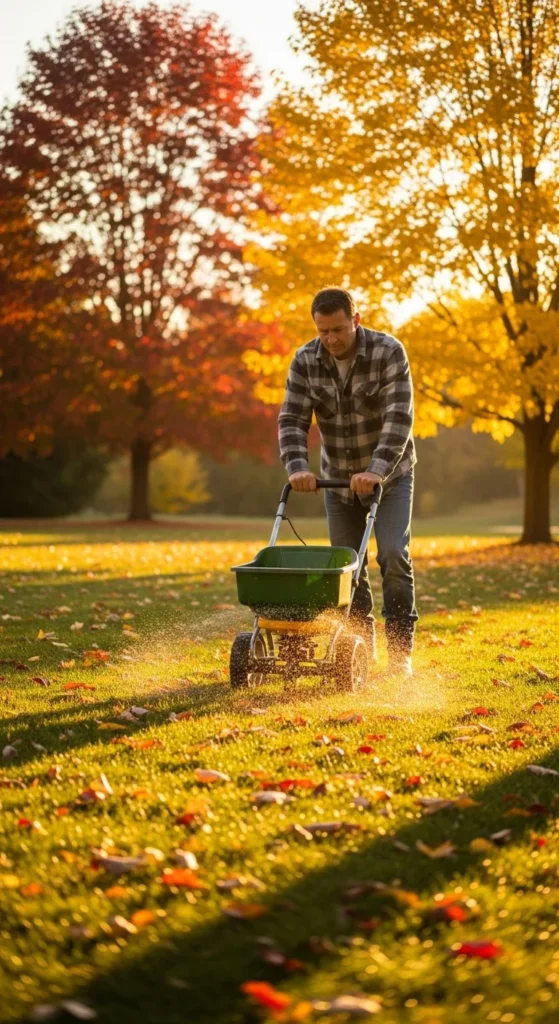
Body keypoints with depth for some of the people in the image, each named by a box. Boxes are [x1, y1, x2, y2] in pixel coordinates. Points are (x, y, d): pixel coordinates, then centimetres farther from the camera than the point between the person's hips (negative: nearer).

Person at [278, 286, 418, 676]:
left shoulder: (388, 352, -19)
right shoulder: (305, 362, -9)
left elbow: (399, 417, -28)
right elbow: (292, 420, -14)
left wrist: (377, 469, -39)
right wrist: (297, 467, -32)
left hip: (390, 475, -3)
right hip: (339, 478, 3)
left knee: (394, 556, -13)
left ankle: (401, 652, -5)